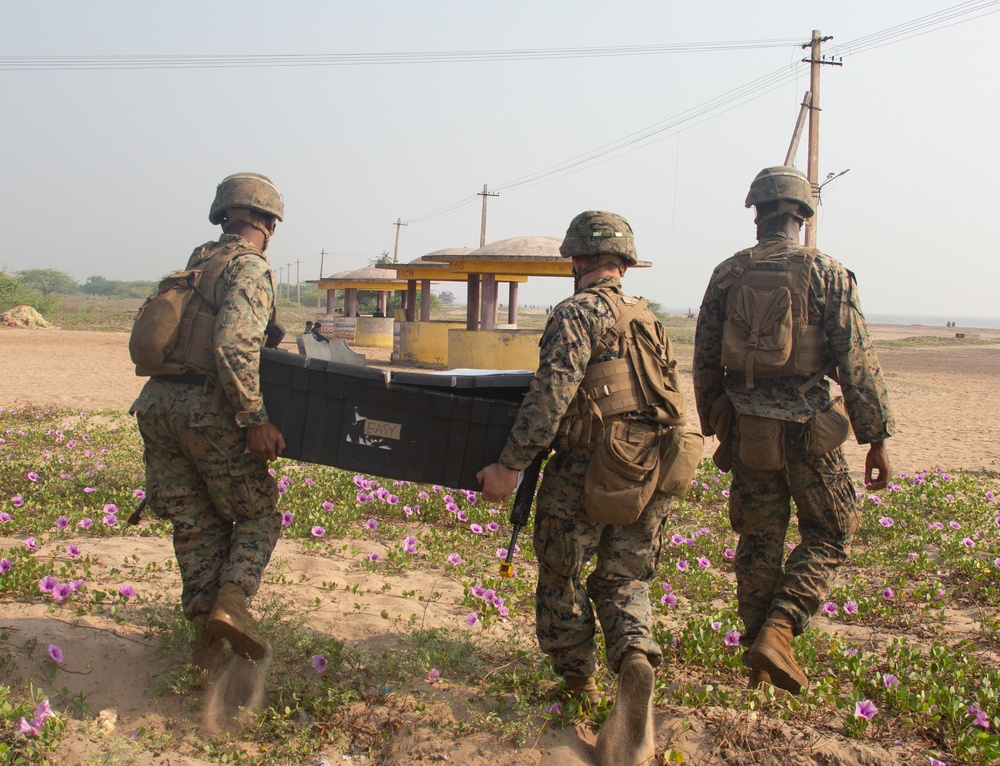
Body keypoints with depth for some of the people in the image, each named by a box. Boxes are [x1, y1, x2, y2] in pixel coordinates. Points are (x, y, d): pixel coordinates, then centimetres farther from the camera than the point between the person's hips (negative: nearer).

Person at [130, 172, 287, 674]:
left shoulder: (198, 263, 20)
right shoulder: (250, 267, -5)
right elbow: (233, 344, -21)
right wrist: (255, 420, -20)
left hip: (157, 404, 7)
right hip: (207, 411, -7)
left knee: (196, 523, 13)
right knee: (257, 515, 9)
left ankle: (206, 636, 12)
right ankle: (231, 600, -12)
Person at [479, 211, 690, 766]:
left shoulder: (577, 313, -8)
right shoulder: (649, 320, 14)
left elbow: (551, 394, -20)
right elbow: (673, 396, 18)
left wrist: (510, 466, -18)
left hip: (585, 471, -6)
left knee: (560, 575, 15)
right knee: (623, 579, 15)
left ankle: (578, 679, 27)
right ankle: (634, 658, -12)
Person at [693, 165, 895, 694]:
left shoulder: (728, 274, 3)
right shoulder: (828, 273, -6)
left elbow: (705, 359, 7)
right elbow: (857, 361, -9)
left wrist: (713, 425, 19)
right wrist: (877, 437, -4)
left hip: (746, 427, 3)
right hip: (809, 430, -3)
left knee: (758, 541, 13)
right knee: (829, 535, 13)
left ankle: (760, 659, 22)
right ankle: (776, 632, -4)